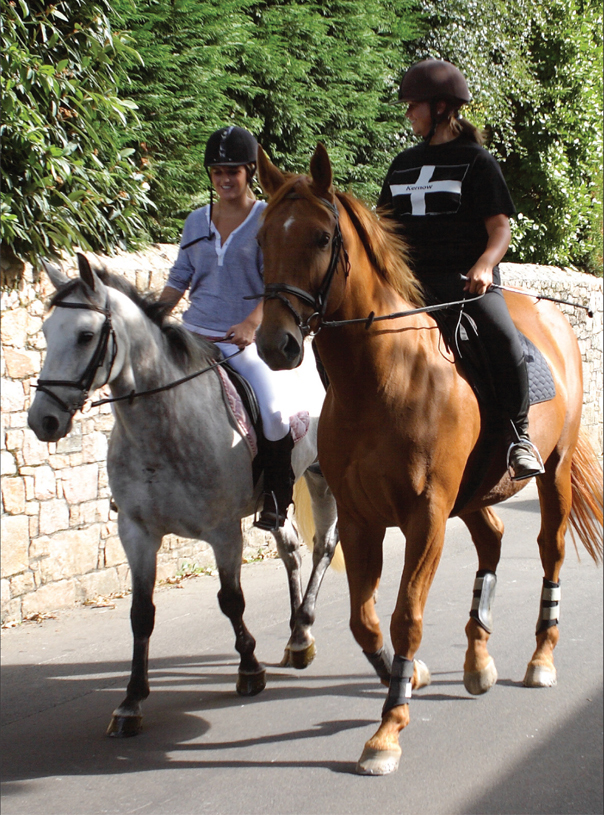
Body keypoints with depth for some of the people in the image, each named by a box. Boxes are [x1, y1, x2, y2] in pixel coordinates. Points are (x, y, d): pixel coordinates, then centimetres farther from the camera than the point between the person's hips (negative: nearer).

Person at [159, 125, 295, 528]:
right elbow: (179, 280, 16)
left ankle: (277, 499, -8)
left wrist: (252, 324, -28)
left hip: (246, 340, -5)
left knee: (273, 414, -27)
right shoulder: (197, 221, 12)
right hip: (194, 335, 5)